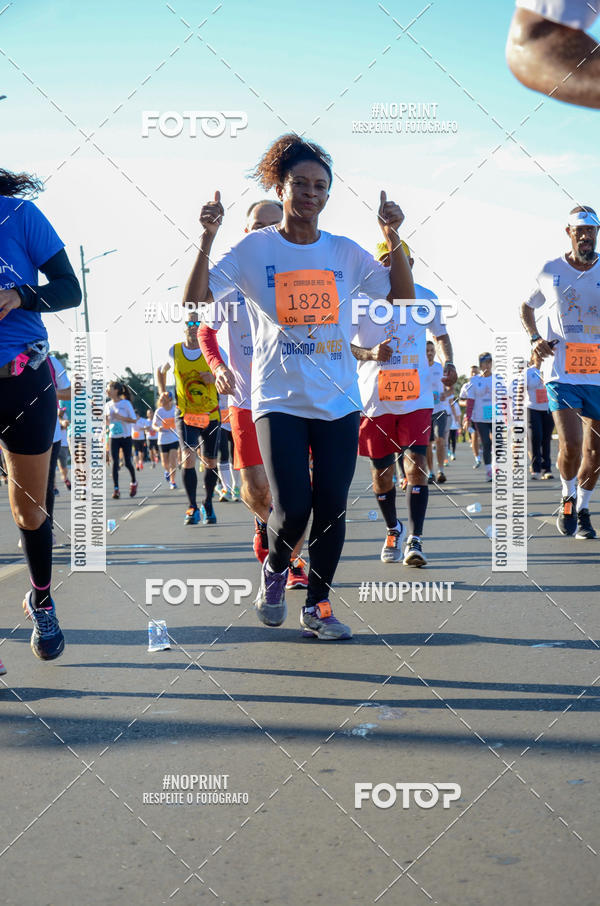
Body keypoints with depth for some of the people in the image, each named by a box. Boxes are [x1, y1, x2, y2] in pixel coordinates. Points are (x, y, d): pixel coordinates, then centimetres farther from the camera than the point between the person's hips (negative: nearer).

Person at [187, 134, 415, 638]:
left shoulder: (345, 252, 8)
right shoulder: (254, 249, 2)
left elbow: (403, 297, 6)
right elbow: (196, 302, -4)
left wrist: (393, 239, -6)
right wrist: (208, 239, -15)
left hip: (340, 402, 3)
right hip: (280, 401, -2)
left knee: (332, 507, 2)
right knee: (292, 509, -12)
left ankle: (317, 604, 20)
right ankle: (275, 569, 22)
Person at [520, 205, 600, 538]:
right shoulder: (550, 271, 3)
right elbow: (527, 308, 19)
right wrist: (536, 338, 3)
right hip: (561, 371, -2)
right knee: (571, 445, -16)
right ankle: (568, 498, 12)